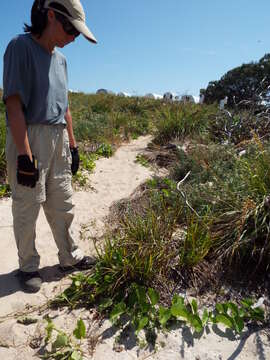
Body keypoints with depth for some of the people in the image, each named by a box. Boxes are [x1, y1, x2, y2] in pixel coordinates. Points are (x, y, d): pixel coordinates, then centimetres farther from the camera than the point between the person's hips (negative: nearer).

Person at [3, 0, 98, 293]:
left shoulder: (60, 59, 16)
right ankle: (28, 267, 20)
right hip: (28, 138, -7)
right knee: (27, 207, 2)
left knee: (63, 206, 12)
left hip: (58, 139, 7)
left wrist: (72, 145, 16)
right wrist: (25, 155, -20)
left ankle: (70, 258, 27)